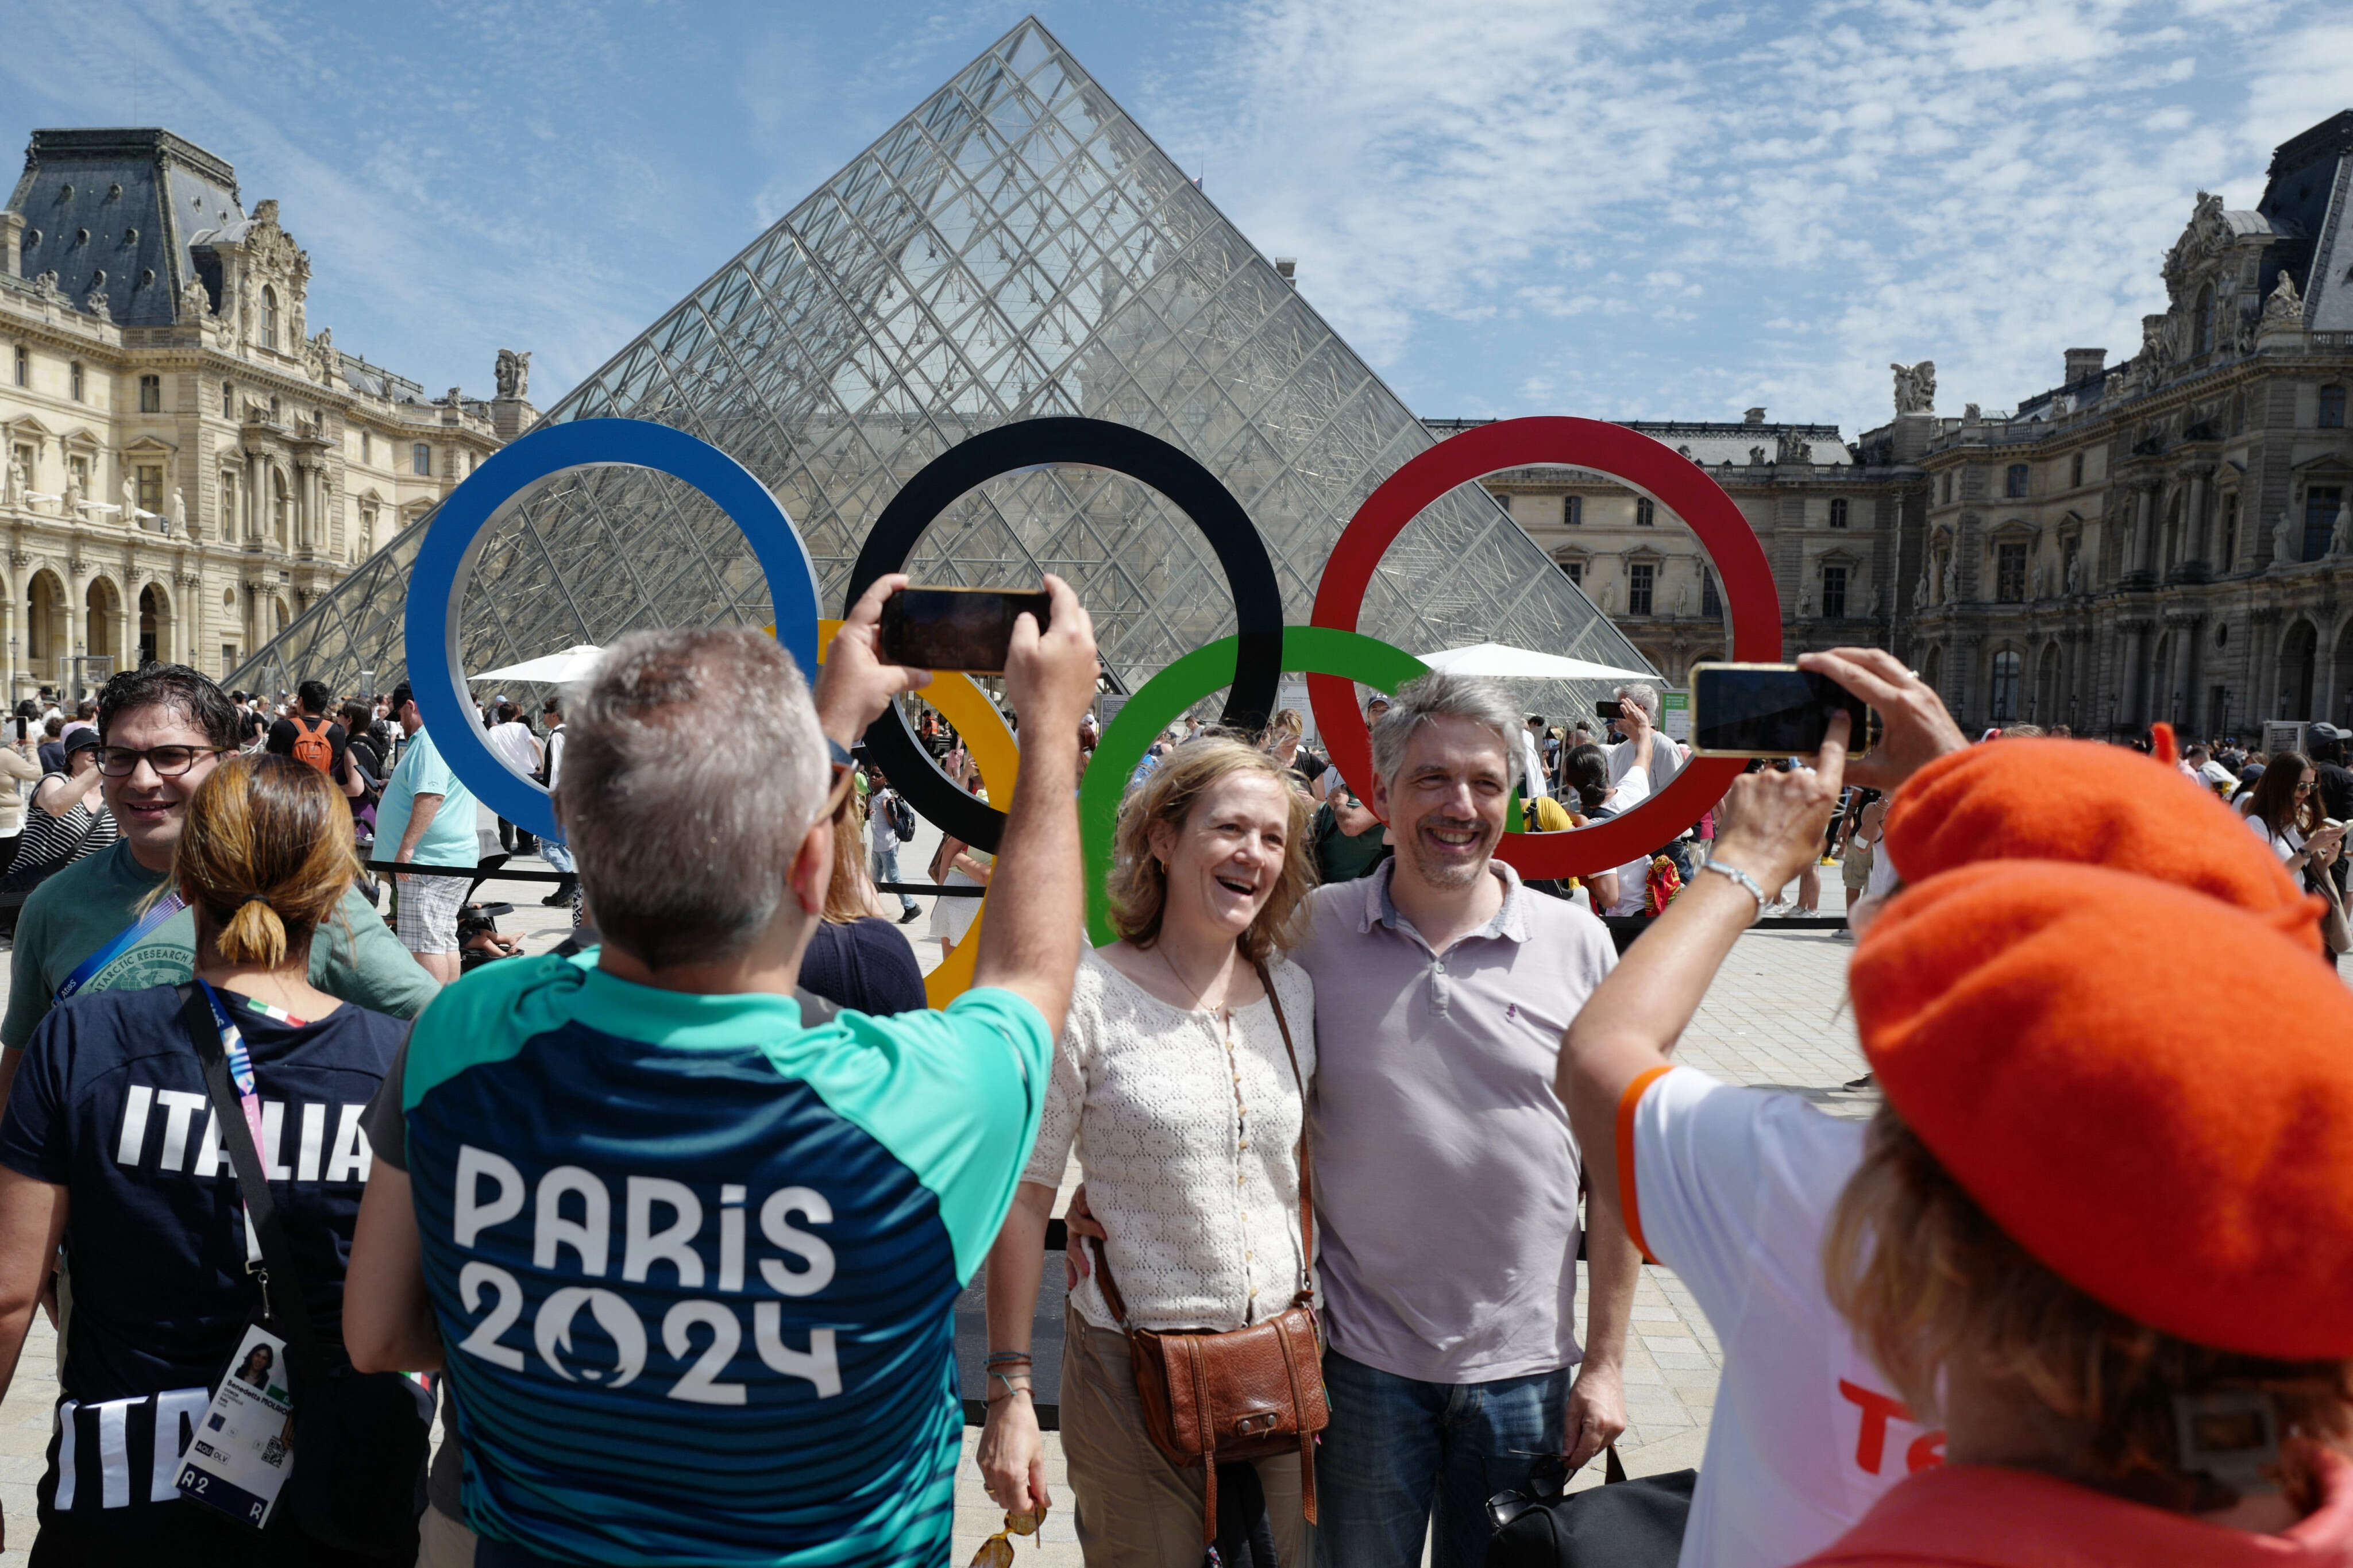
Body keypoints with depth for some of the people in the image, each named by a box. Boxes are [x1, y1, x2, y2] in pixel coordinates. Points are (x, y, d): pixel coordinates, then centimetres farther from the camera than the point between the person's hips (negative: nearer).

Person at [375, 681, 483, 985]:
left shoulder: (430, 739, -15)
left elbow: (431, 796, -27)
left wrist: (407, 847, -28)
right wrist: (394, 789, 40)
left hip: (430, 862, -11)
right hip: (454, 856, 11)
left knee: (424, 944, -9)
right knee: (444, 940, 14)